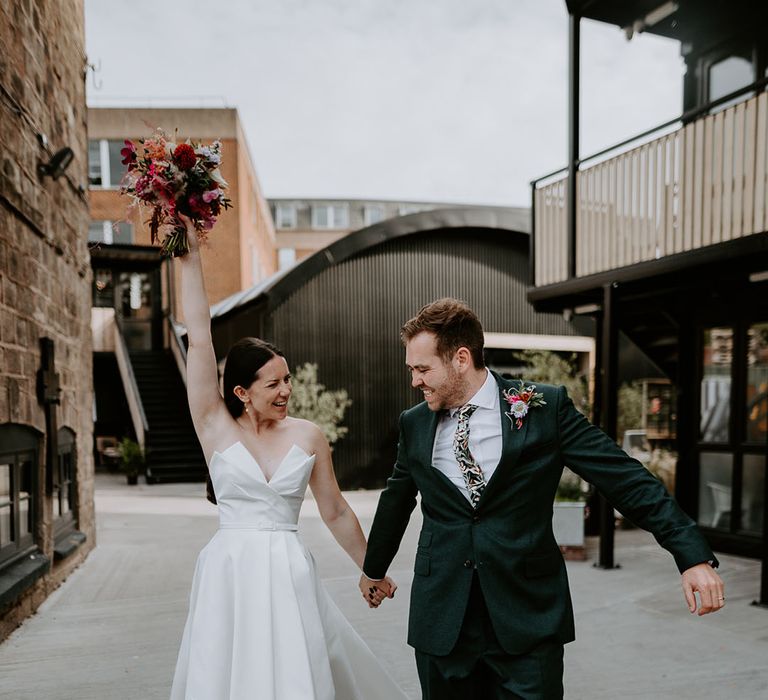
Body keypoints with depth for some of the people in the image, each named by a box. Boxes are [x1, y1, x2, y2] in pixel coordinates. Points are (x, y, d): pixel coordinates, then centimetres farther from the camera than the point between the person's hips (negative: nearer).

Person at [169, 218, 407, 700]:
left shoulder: (308, 436, 0)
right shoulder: (216, 426, -3)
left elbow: (336, 514, 9)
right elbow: (199, 338, -8)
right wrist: (190, 256, -10)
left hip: (289, 574, 1)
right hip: (229, 573, 0)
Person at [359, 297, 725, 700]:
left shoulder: (545, 408, -7)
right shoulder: (413, 424, 4)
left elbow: (625, 479, -7)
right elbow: (395, 501, 18)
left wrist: (693, 556, -13)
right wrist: (374, 569, 31)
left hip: (529, 620, -3)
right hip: (441, 621, 3)